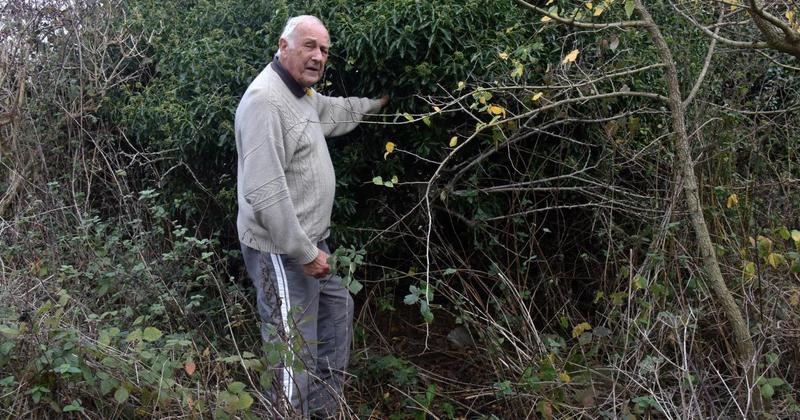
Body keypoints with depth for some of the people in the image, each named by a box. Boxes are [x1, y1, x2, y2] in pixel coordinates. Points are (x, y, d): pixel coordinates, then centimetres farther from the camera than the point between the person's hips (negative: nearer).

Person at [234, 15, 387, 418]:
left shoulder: (303, 94, 9)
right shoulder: (265, 100, -23)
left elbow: (336, 113, 36)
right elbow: (264, 192, -29)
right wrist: (305, 252, -25)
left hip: (308, 241, 11)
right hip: (282, 251, -11)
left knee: (337, 311, 25)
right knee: (294, 351, -5)